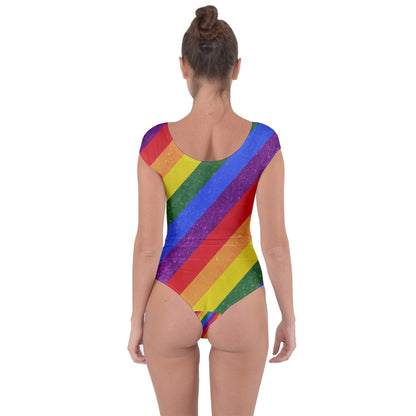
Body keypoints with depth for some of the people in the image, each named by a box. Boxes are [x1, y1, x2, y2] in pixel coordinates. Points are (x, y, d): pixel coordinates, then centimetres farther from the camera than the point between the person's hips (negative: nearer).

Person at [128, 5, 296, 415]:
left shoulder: (157, 142, -14)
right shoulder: (263, 141, -14)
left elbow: (147, 244, -11)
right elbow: (276, 243, -13)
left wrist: (136, 320, 3)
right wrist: (289, 318, 1)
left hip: (174, 305, 0)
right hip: (238, 309, 0)